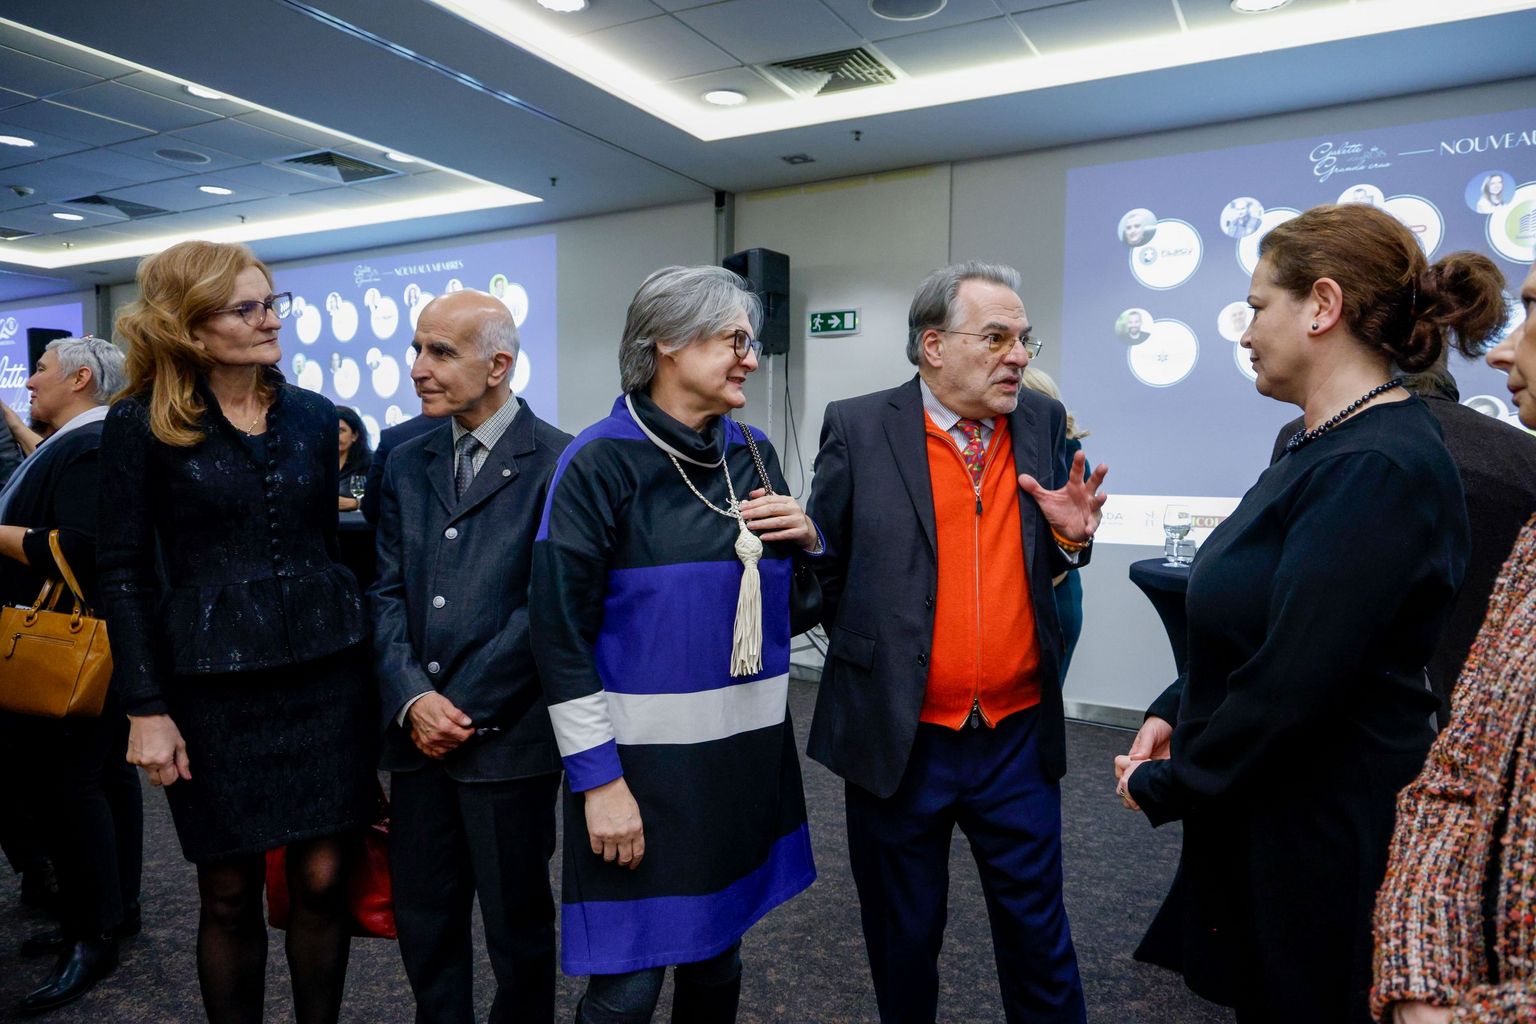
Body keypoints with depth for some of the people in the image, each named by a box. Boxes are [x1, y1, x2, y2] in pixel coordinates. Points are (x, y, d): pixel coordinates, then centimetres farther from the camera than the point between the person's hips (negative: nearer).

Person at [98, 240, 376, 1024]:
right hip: (213, 680, -2)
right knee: (229, 892, 9)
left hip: (325, 669, 3)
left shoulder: (313, 415, 5)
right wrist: (145, 708, -8)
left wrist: (351, 649, 12)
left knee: (321, 879, 7)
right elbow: (124, 574, -4)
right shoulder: (140, 424, -4)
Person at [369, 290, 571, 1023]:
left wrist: (467, 709, -11)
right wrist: (412, 699, -9)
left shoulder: (558, 463, -8)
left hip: (508, 737, -5)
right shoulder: (406, 465, 10)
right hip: (418, 733, 5)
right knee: (423, 922, 17)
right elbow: (387, 593, 5)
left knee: (518, 926, 12)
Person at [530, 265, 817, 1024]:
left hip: (747, 749, 6)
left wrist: (806, 540, -4)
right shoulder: (602, 462, -12)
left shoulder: (754, 454, 6)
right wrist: (600, 780, -15)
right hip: (644, 756, -5)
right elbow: (561, 634, -14)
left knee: (718, 958, 19)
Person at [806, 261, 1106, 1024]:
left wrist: (1071, 536, -9)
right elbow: (822, 565, 1)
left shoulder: (1044, 422, 3)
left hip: (1019, 737, 3)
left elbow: (1041, 565, 11)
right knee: (904, 939, 18)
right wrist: (867, 652, 0)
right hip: (896, 738, -2)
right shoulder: (858, 428, -8)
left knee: (1038, 933, 17)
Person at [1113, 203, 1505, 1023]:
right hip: (1266, 821, 9)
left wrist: (1162, 787, -14)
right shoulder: (1330, 446, 6)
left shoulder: (1376, 470, -24)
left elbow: (1293, 683, -27)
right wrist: (1174, 711, 1)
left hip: (1325, 838, -8)